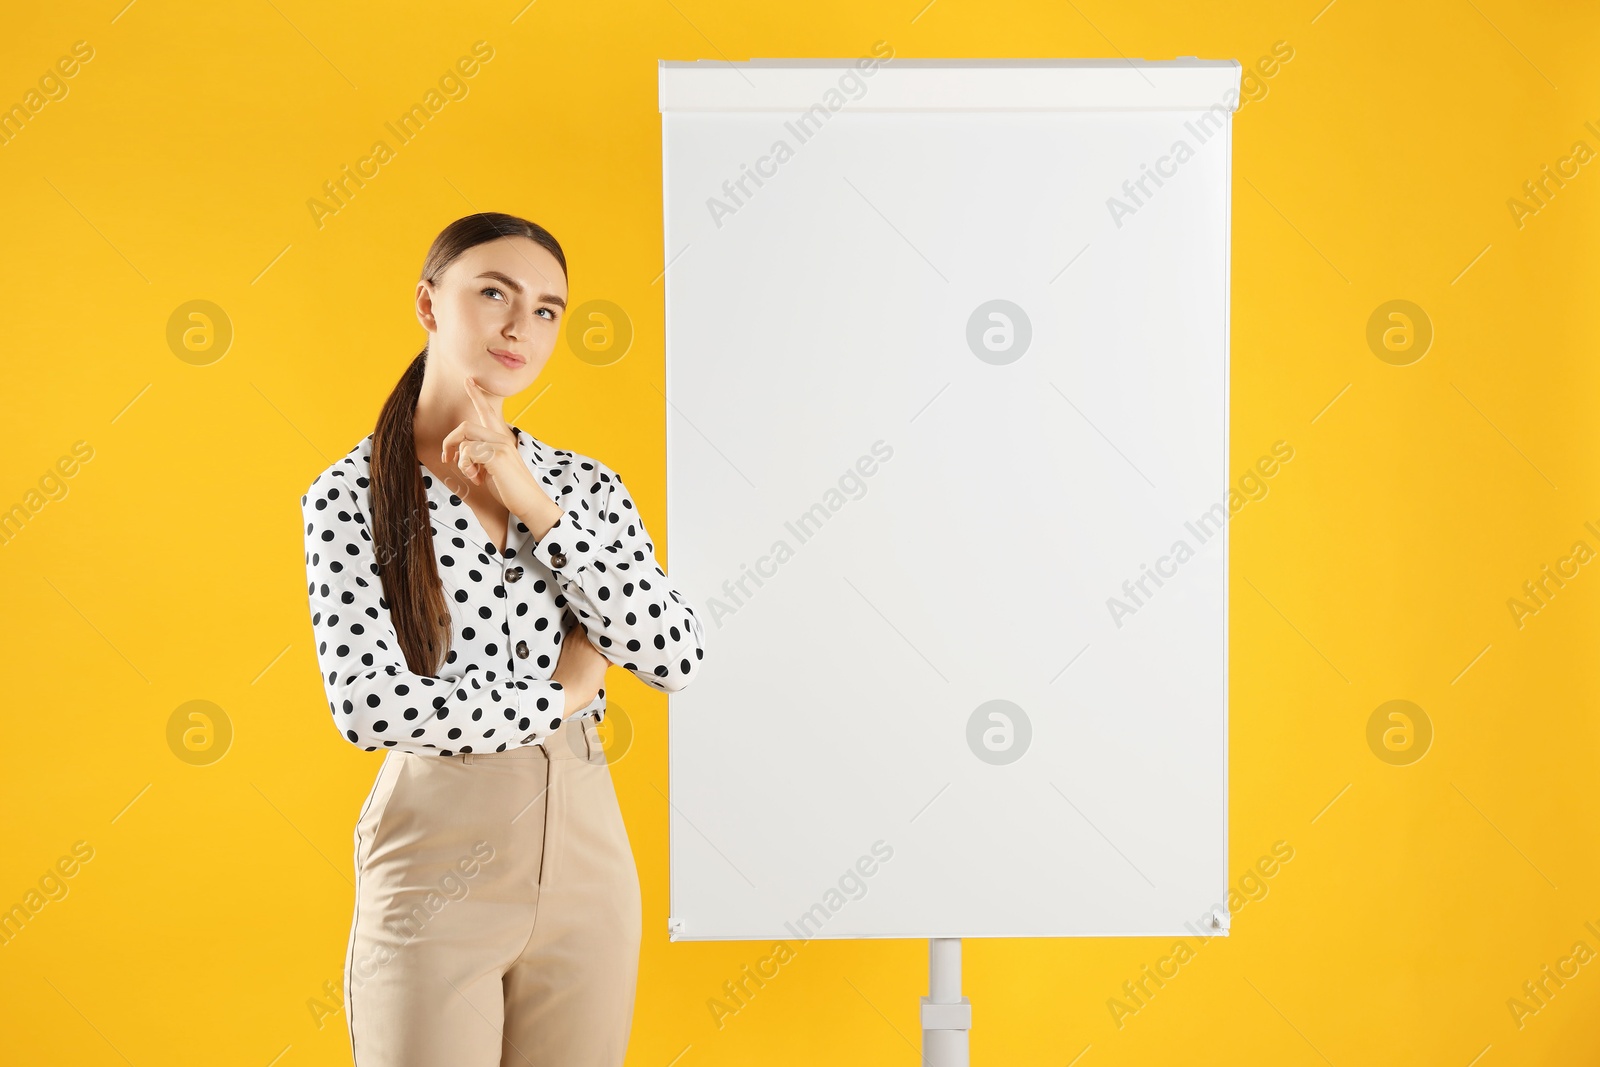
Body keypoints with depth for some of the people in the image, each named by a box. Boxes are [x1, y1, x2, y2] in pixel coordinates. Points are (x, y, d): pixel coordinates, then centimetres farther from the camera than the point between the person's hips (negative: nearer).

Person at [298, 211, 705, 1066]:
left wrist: (536, 508, -11)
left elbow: (678, 658, -7)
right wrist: (561, 698, -8)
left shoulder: (586, 485, 5)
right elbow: (367, 705, -16)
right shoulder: (351, 495, -6)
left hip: (585, 853, 4)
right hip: (437, 866, -4)